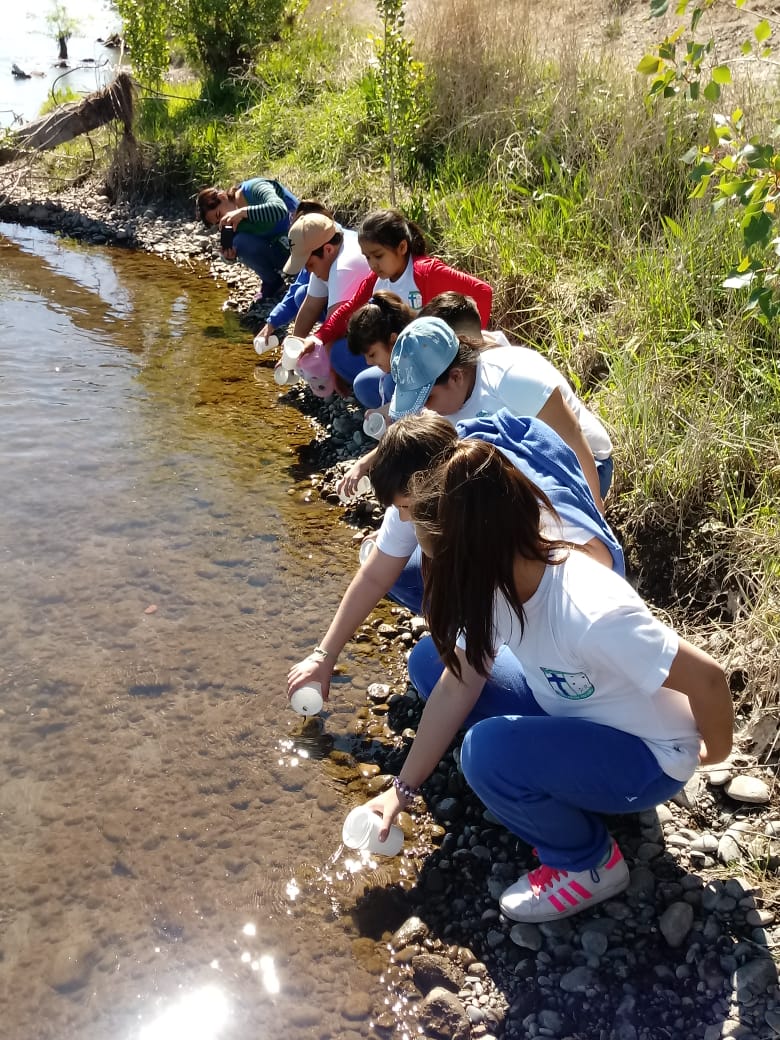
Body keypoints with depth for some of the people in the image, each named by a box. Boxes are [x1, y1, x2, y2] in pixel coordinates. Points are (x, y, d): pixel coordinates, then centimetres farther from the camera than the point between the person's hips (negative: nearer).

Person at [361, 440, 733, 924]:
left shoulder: (591, 614, -38)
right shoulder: (498, 579, -14)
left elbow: (708, 678, -30)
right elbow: (457, 685, -6)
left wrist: (715, 753, -8)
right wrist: (404, 788, -5)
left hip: (648, 757, -7)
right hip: (574, 711, 8)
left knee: (489, 751, -30)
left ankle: (591, 863, -1)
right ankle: (567, 797, 9)